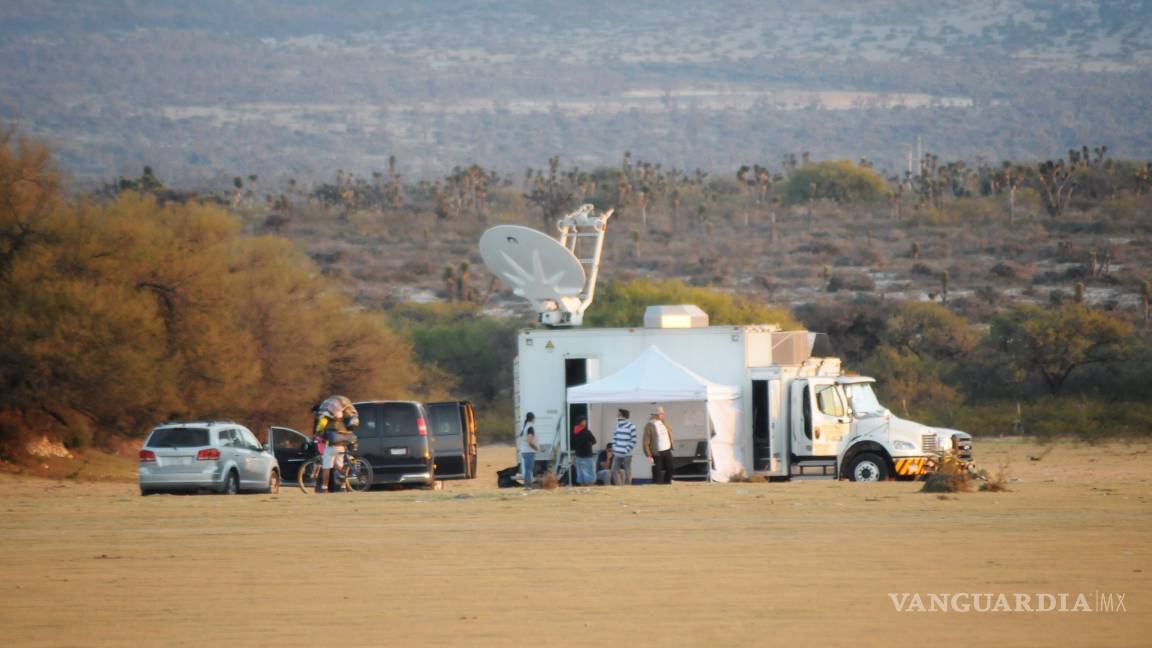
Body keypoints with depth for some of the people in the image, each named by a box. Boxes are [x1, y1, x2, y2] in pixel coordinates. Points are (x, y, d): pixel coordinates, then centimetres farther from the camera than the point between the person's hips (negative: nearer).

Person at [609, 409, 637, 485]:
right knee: (614, 470, 5)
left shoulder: (631, 426, -9)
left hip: (626, 454, -7)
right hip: (617, 453, 7)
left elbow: (633, 440, -10)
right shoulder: (618, 425, 10)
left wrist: (627, 450, -13)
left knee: (627, 471, 2)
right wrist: (614, 448, 5)